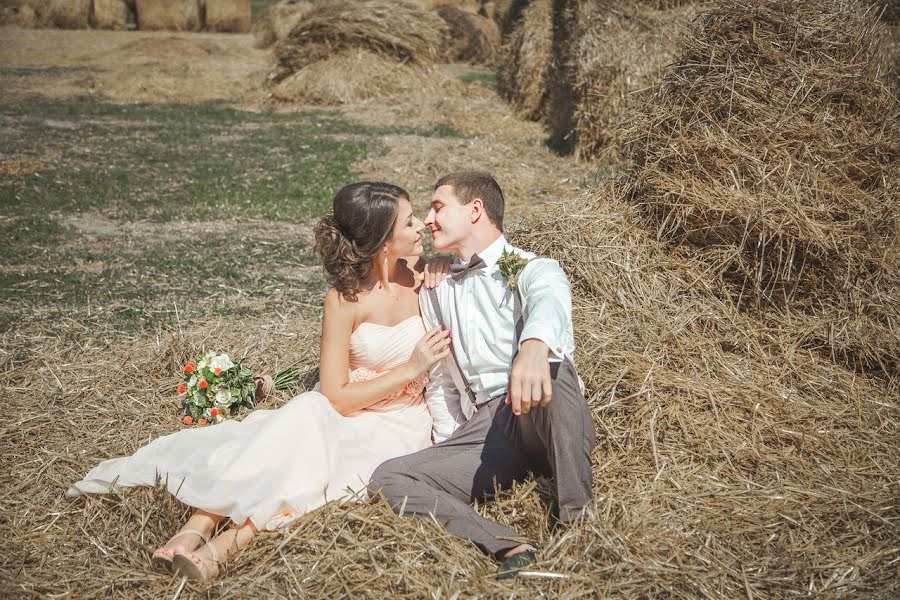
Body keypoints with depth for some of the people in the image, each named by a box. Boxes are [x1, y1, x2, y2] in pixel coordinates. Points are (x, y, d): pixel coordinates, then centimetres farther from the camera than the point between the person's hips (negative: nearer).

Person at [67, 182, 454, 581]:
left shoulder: (422, 275, -5)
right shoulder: (344, 298, -13)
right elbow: (335, 398, -14)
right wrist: (409, 370, -22)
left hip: (397, 428, 1)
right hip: (345, 415, -1)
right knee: (303, 418, -36)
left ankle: (226, 543, -39)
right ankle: (197, 527, -39)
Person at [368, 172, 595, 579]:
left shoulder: (535, 271, 2)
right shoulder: (435, 289, 22)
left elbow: (548, 305, -25)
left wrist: (534, 346, -49)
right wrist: (450, 444, 12)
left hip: (546, 421, -5)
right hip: (483, 428, 5)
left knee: (552, 367, -38)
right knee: (387, 480, -16)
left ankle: (578, 521, -33)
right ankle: (508, 548, -32)